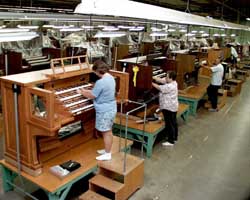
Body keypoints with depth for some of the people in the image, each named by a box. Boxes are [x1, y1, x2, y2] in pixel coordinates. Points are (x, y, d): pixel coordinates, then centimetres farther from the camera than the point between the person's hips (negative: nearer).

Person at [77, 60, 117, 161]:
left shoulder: (101, 82, -25)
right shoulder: (110, 78, 6)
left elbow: (92, 96, -15)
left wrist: (82, 92, 3)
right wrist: (87, 91, 18)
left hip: (104, 111, -10)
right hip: (111, 108, 10)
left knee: (106, 132, 3)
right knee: (108, 131, 20)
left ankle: (107, 154, 15)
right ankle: (107, 150, 34)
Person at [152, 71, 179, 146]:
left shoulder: (170, 86, -25)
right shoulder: (173, 82, 5)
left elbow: (159, 88, -16)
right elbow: (161, 80, 7)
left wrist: (151, 83, -5)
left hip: (169, 108, -11)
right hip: (173, 107, 11)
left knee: (169, 124, -2)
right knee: (173, 122, 19)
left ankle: (171, 141, 6)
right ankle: (174, 138, 32)